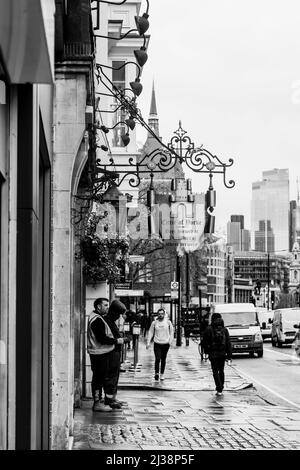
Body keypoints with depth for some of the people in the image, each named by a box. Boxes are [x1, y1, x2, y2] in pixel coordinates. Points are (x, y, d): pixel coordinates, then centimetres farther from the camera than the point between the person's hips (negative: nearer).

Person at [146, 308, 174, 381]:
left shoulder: (168, 322, 1)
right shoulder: (154, 322, 1)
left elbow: (171, 332, 9)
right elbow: (151, 332, 5)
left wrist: (170, 341, 0)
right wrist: (148, 342, 0)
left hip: (165, 343, 1)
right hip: (157, 343, -1)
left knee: (163, 360, 9)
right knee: (157, 359, -12)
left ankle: (162, 374, 19)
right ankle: (156, 373, -5)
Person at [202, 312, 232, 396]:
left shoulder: (209, 329, -6)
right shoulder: (224, 330, 2)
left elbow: (205, 342, -1)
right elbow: (228, 343, 0)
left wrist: (206, 351, 15)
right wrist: (229, 357, 1)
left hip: (213, 354, -3)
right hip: (223, 354, 3)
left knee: (215, 372, 1)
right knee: (221, 371, 18)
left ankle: (219, 390, -11)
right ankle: (221, 388, 25)